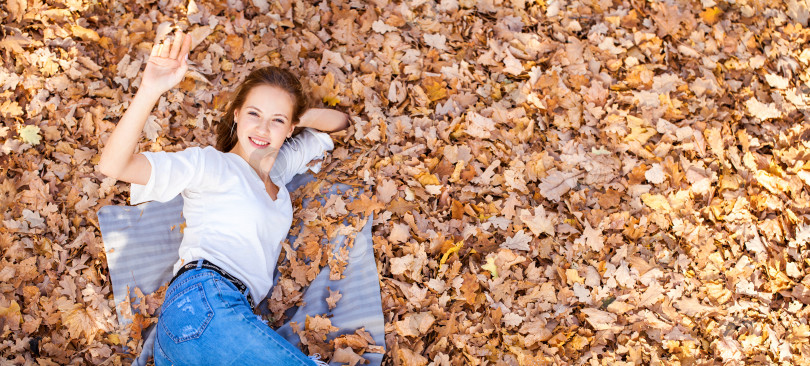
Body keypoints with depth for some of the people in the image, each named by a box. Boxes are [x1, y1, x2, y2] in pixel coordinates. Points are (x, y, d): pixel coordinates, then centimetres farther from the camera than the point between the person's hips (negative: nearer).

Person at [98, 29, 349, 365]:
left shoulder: (280, 165, 25)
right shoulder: (212, 164, 5)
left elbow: (339, 122, 36)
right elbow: (112, 165, -8)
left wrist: (299, 117, 16)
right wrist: (150, 91, -21)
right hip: (205, 301, -8)